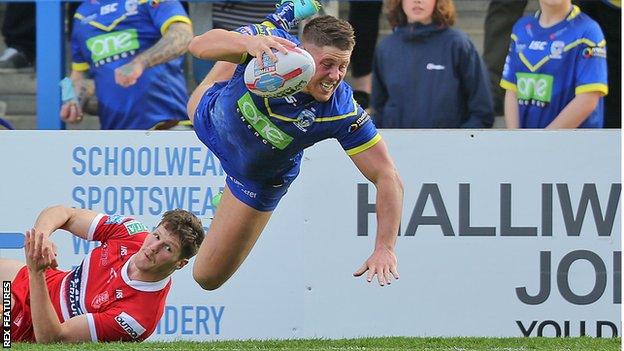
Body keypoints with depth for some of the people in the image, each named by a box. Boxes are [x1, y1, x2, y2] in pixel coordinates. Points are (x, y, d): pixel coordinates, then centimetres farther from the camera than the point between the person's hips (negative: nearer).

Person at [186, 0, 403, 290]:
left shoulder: (343, 112, -40)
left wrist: (385, 249, -48)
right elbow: (200, 45, -49)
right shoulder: (270, 45, -38)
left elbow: (388, 178, -36)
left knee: (208, 277, 7)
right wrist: (251, 42, -70)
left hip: (260, 178, -2)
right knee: (197, 105, 41)